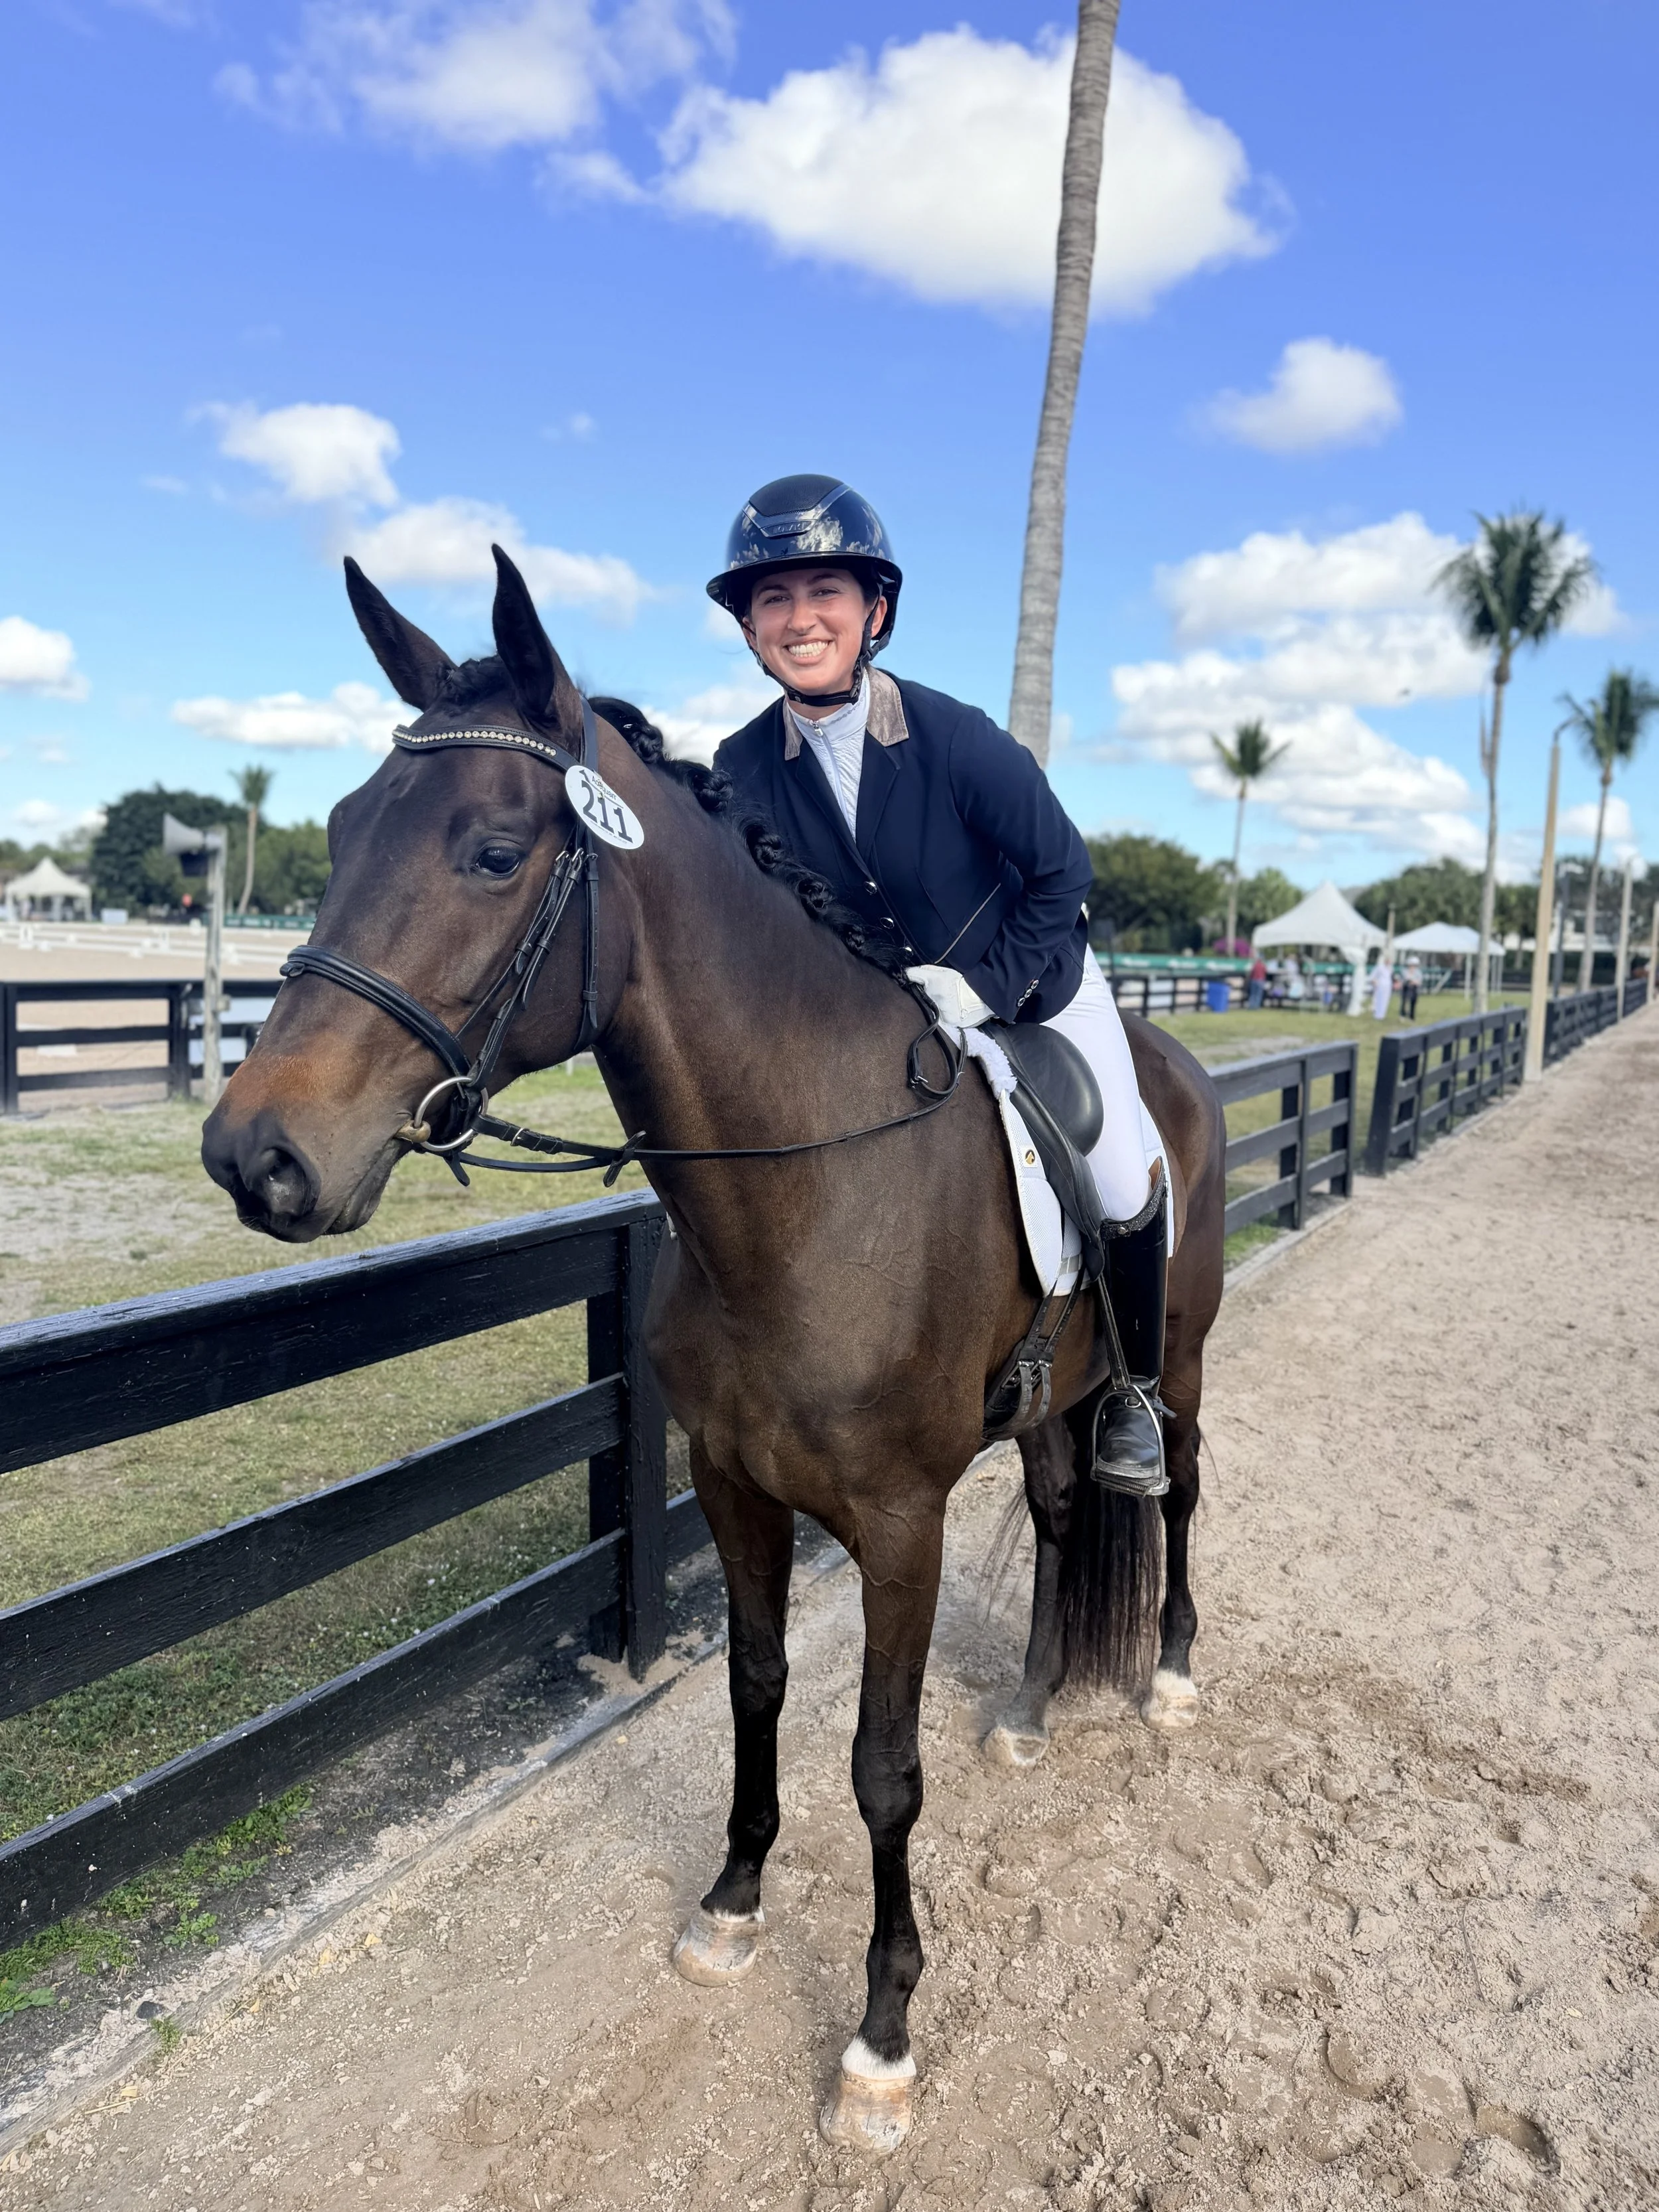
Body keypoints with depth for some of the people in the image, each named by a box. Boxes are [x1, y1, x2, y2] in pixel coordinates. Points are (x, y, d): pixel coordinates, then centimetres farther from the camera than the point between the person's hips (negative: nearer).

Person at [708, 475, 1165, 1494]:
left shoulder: (957, 737, -27)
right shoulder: (743, 770, -18)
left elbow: (1064, 873, -18)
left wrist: (982, 984, -25)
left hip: (1036, 987, -2)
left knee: (1125, 1198, -8)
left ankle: (1135, 1390, 21)